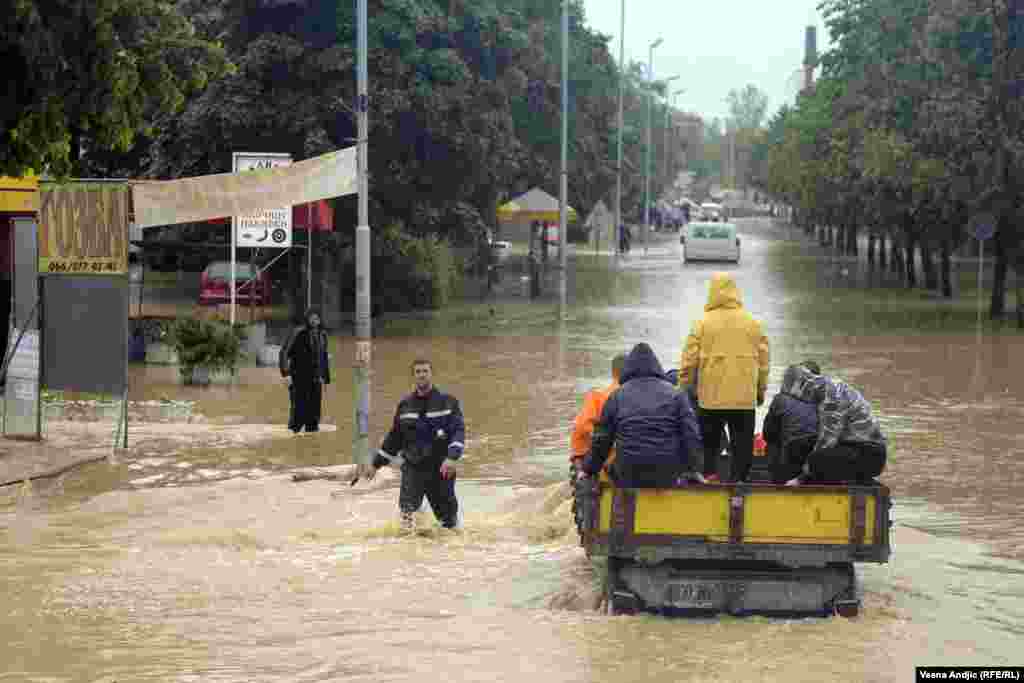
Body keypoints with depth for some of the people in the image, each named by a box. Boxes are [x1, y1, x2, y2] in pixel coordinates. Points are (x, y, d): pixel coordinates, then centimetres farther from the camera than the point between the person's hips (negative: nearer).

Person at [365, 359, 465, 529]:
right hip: (412, 466, 2)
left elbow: (459, 430, -12)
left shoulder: (447, 402, -1)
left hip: (441, 469, -1)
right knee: (407, 505, -26)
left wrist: (452, 457, -29)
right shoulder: (405, 405, 9)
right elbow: (394, 437, 19)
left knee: (448, 519, 9)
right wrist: (376, 464, 20)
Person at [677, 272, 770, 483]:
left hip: (711, 397, -1)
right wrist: (761, 389, 17)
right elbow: (763, 358, 7)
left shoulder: (703, 323, -4)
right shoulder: (752, 323, 2)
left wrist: (683, 387, 7)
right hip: (744, 397, 1)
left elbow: (689, 359, -4)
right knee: (742, 445, 7)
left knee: (709, 444, 9)